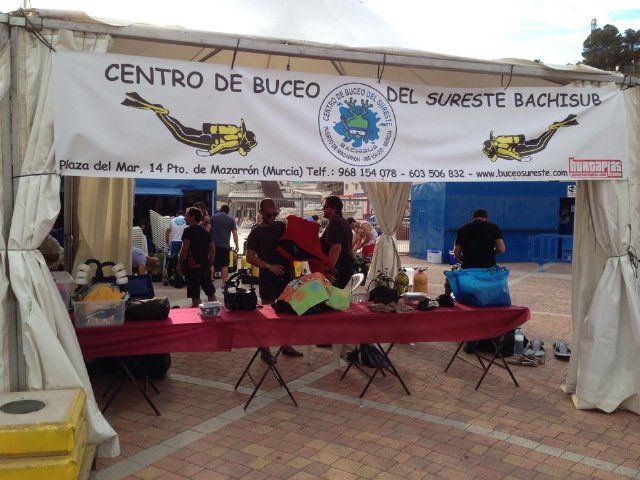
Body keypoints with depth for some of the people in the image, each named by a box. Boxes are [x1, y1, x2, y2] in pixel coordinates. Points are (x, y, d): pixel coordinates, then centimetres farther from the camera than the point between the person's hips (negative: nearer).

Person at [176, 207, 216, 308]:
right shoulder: (205, 232, 12)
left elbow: (185, 248, -17)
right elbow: (212, 250, 13)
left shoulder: (188, 231, -9)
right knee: (211, 293, 15)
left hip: (192, 266, -7)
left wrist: (179, 264, -9)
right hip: (205, 266, 7)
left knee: (195, 296, -3)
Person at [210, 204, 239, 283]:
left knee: (211, 263, 9)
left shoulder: (213, 217, 7)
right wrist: (236, 246, 4)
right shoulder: (231, 220, 4)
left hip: (213, 244, 1)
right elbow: (234, 234, 0)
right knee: (224, 265, 5)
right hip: (225, 245, -1)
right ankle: (224, 283, 6)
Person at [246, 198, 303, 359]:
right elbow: (250, 257, -8)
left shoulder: (282, 226, 8)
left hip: (287, 275, 5)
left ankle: (286, 345, 24)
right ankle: (264, 348, 11)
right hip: (268, 278, -5)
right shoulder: (256, 232, -4)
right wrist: (269, 266, -18)